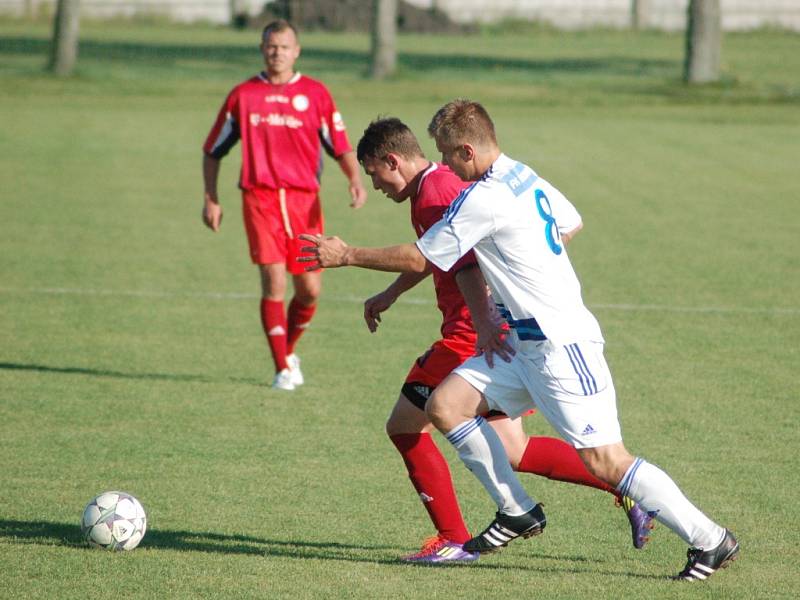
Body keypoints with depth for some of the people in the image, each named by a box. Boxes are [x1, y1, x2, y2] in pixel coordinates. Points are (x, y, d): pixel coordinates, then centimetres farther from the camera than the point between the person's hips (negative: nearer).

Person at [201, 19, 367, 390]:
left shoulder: (315, 94, 8)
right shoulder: (243, 95, 9)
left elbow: (341, 147, 9)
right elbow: (213, 151, 16)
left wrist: (355, 179, -10)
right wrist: (210, 199, 9)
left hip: (305, 199, 1)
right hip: (260, 197, -1)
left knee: (310, 290, 0)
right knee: (274, 282, -11)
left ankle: (289, 350, 28)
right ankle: (282, 368, -1)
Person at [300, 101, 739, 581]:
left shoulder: (483, 199, -17)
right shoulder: (523, 178, 9)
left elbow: (420, 258, -10)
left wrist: (347, 255, 3)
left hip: (560, 345, -10)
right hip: (526, 342, 10)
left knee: (604, 460, -11)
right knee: (445, 405, 2)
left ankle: (711, 541, -3)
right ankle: (518, 512, 10)